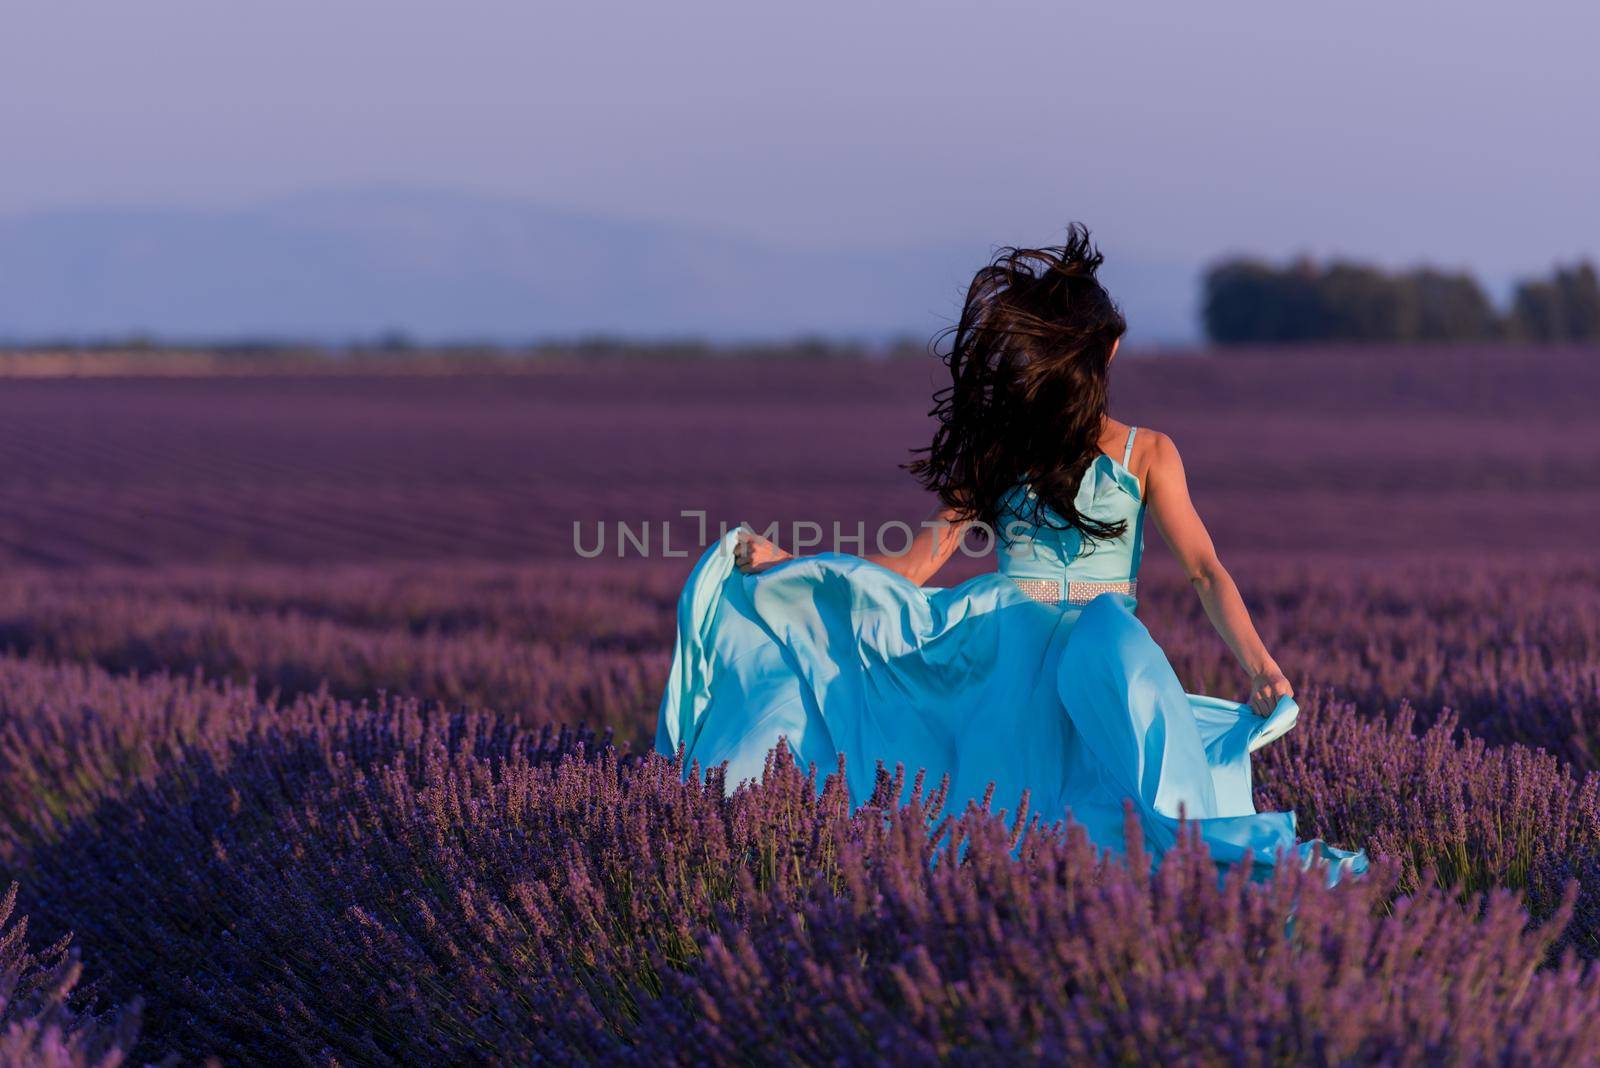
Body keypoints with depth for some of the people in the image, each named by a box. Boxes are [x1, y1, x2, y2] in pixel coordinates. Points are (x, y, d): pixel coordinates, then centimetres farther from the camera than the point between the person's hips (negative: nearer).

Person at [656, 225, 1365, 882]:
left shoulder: (1145, 454, 10)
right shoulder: (993, 455, 14)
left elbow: (1205, 571, 1)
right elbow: (911, 570, 12)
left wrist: (1260, 665, -16)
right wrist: (781, 564, 4)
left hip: (1101, 640, -2)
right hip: (1002, 650, 2)